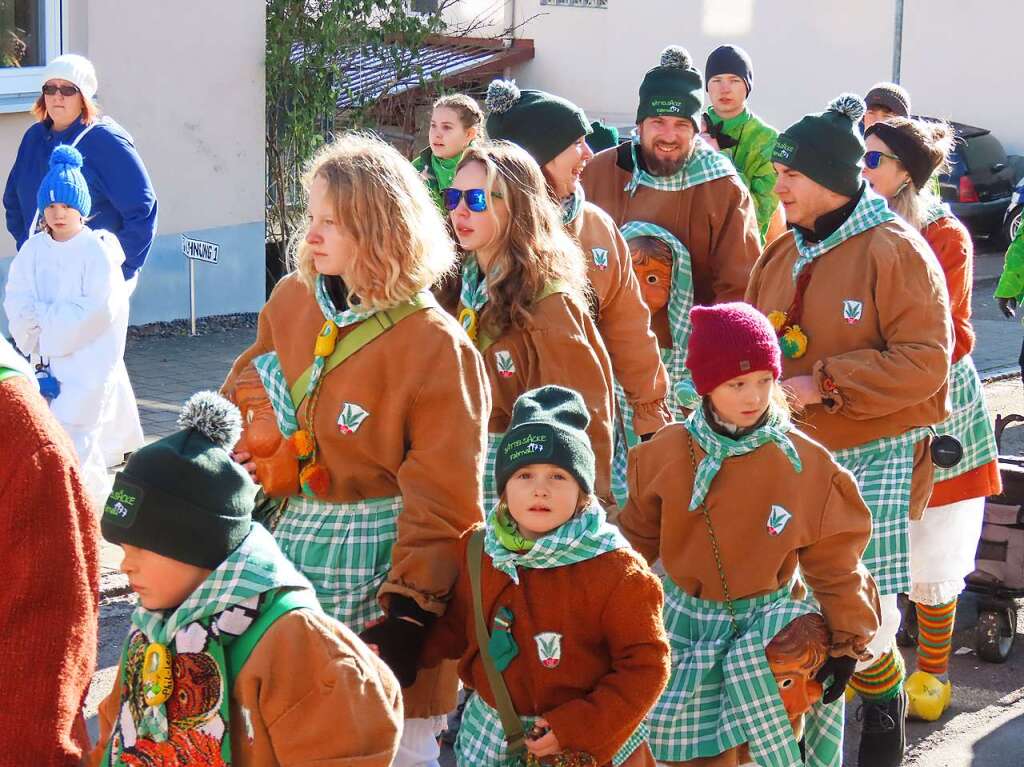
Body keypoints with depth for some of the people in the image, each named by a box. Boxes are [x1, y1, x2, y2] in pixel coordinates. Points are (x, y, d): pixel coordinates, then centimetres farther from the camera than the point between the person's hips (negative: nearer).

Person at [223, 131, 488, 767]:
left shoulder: (435, 346, -17)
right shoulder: (292, 301, 1)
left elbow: (441, 498, -17)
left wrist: (411, 608, -19)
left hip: (378, 561, -5)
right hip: (289, 547, 6)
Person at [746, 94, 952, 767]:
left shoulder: (895, 251, -11)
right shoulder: (783, 253, 9)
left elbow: (926, 361, -16)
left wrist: (824, 384, -20)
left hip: (875, 454, -6)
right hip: (795, 452, 6)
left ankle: (884, 712, 17)